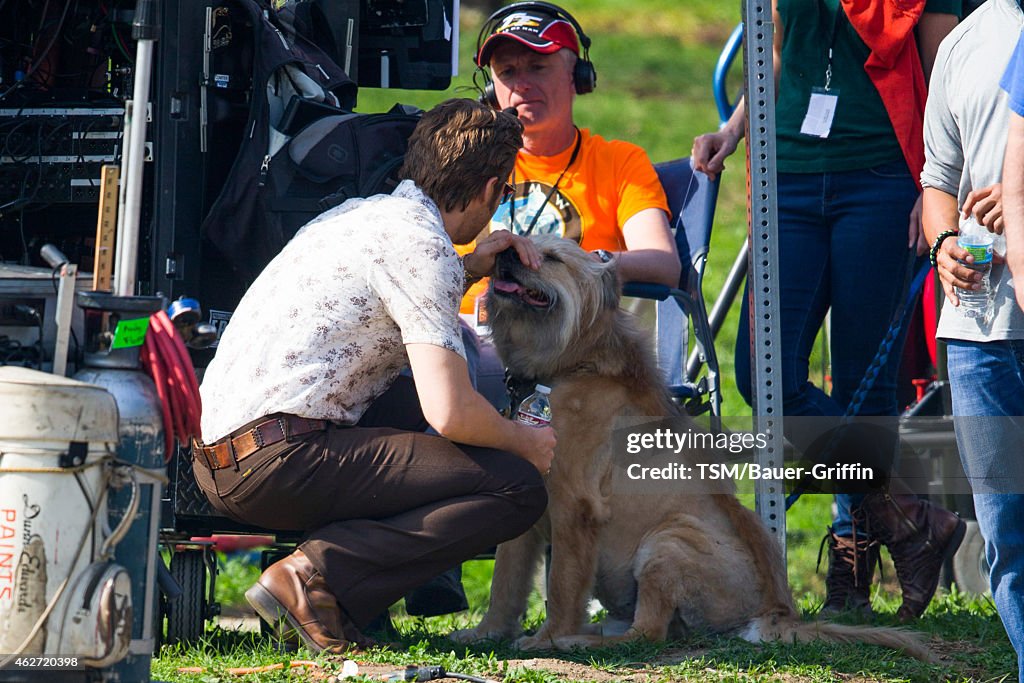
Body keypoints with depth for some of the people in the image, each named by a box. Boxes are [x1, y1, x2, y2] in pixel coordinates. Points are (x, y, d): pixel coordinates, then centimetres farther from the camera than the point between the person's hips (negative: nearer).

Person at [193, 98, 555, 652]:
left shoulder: (363, 211, 18)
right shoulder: (421, 243, -9)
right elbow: (451, 413, -16)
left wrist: (468, 268, 27)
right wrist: (526, 442, 4)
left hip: (215, 452, 9)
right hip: (278, 459, -9)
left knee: (412, 393, 31)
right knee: (518, 488, -8)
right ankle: (320, 573, -14)